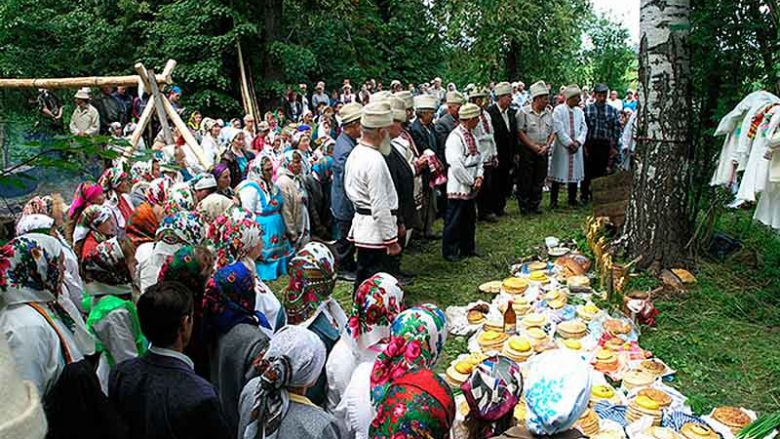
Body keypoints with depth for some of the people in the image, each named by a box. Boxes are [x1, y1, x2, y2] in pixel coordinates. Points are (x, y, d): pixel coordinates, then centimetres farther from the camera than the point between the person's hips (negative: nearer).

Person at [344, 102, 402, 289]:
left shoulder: (355, 153, 9)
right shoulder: (375, 160, -21)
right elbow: (380, 206, -22)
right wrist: (391, 239, -16)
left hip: (361, 223, 10)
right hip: (374, 230, -10)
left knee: (363, 277, 19)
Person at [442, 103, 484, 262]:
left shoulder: (471, 135, 10)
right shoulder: (455, 137, -19)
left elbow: (477, 157, 15)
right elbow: (456, 165, -23)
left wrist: (479, 176, -1)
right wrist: (471, 182, -14)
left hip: (470, 187, 9)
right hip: (458, 187, -9)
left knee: (470, 219, 17)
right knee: (454, 221, 1)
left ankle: (467, 248, 31)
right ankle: (449, 252, 13)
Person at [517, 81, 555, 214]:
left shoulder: (548, 113, 10)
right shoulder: (523, 112, -7)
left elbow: (552, 132, 12)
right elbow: (520, 132, -12)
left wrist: (546, 146, -5)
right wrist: (534, 146, -14)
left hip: (542, 152, 5)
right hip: (527, 151, -5)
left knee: (539, 180, 10)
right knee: (525, 180, 0)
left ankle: (535, 205, 20)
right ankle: (524, 207, 9)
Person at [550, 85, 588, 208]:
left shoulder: (579, 111, 10)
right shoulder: (558, 110, -6)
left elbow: (584, 128, 8)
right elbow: (559, 129, -12)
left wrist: (578, 142, -7)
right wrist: (570, 143, -13)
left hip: (576, 147, 5)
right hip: (562, 147, -5)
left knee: (575, 172, 9)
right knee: (558, 174, -2)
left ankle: (572, 199, 19)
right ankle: (553, 201, 5)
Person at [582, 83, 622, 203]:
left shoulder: (613, 111, 7)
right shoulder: (587, 109, 2)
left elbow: (617, 129, 7)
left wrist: (614, 146, 2)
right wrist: (584, 145, -7)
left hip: (605, 145, 2)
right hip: (590, 144, -2)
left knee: (601, 171, 6)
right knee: (587, 171, 2)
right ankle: (584, 195, 14)